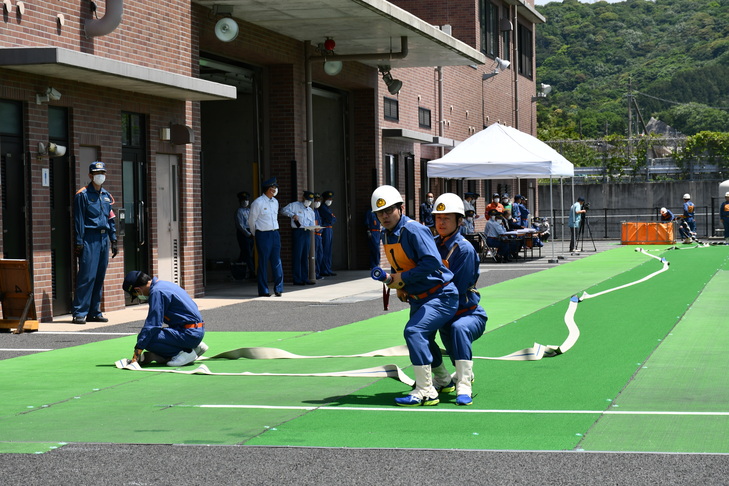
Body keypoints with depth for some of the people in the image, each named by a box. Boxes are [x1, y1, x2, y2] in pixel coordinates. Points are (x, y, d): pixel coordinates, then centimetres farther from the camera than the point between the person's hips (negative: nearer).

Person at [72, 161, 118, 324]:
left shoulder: (107, 196, 16)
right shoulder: (83, 195, -3)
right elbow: (79, 220, -7)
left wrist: (114, 240, 14)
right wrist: (79, 242, -12)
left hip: (103, 238, 7)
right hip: (89, 239, -7)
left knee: (100, 276, 7)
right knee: (87, 275, -12)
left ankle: (94, 312, 13)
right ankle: (79, 313, -11)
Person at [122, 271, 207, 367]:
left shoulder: (157, 292, -14)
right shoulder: (163, 284, 16)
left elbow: (151, 325, -18)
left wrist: (137, 353, -15)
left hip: (190, 333, -10)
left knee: (147, 338, -20)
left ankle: (185, 352, -8)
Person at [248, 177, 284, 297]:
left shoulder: (275, 202, 13)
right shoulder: (258, 202, -8)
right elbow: (251, 221, -1)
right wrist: (256, 234, 8)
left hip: (275, 234, 6)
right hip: (263, 235, -6)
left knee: (277, 262, 3)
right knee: (263, 262, -2)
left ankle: (278, 289, 8)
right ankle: (263, 290, 4)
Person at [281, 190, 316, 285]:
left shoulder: (311, 211, 21)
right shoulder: (294, 205, 4)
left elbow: (312, 224, 16)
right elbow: (284, 210, -3)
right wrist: (292, 215, -17)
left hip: (307, 233, 6)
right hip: (298, 232, -6)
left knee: (305, 256, 8)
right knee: (297, 255, -8)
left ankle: (305, 278, 12)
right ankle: (297, 279, -7)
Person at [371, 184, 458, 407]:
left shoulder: (414, 230, -20)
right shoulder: (386, 235, 7)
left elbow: (432, 262, -29)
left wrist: (404, 278, -22)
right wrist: (398, 285, 5)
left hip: (441, 296, -10)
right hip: (418, 300, 10)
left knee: (414, 331, -26)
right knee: (420, 340, 20)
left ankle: (425, 392, -23)